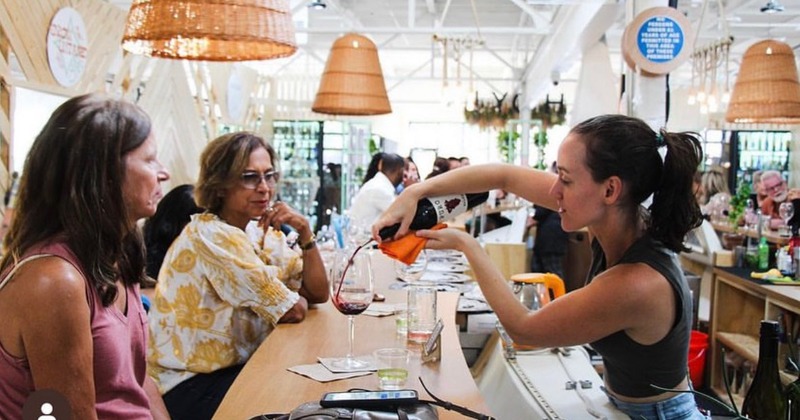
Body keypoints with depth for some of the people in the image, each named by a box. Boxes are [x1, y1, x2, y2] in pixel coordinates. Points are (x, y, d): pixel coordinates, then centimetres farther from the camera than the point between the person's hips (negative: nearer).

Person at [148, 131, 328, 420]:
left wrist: (304, 233, -8)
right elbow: (294, 311, -20)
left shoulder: (261, 232, 5)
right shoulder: (210, 236, -20)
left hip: (237, 366, 7)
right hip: (191, 387, -7)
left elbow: (318, 294, 3)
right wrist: (289, 297, 2)